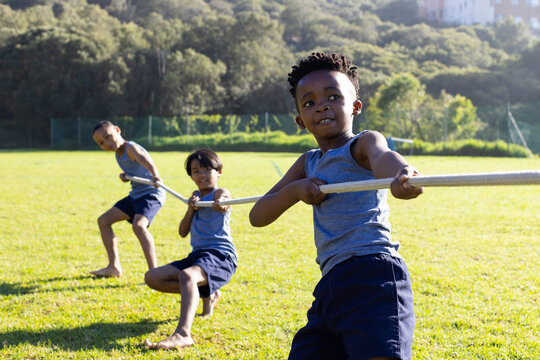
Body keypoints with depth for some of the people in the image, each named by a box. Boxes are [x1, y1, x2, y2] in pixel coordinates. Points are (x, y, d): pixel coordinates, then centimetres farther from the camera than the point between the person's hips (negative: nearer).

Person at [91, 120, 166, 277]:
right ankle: (114, 267, 18)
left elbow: (146, 160, -39)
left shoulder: (130, 148, -17)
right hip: (135, 194, 10)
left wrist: (154, 176, -59)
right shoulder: (119, 154, 9)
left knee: (138, 225, -33)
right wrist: (124, 176, -2)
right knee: (103, 220, 13)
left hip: (152, 193, -10)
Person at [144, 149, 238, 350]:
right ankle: (206, 293, 7)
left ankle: (182, 334, -56)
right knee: (152, 277, 2)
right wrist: (191, 209, -3)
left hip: (221, 256, -9)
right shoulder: (196, 195, 20)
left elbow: (222, 202, -30)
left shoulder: (221, 193, -3)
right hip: (197, 255, 9)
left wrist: (221, 204, -55)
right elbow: (183, 232, 16)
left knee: (187, 275, -38)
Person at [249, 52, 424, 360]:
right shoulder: (309, 164, 22)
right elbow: (258, 216, 18)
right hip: (332, 285, 8)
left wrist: (401, 173, -50)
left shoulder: (363, 143, 2)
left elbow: (381, 156, -25)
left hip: (373, 273, -7)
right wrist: (295, 189, -3)